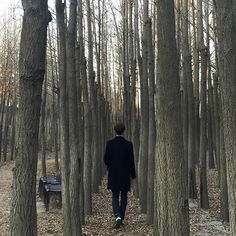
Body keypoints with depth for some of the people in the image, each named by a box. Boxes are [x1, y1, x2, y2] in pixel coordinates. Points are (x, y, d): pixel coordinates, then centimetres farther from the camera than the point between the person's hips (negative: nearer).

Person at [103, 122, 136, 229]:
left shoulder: (110, 143, -6)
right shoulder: (128, 144, -8)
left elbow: (106, 158, -3)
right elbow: (131, 161, -5)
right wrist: (133, 174, 5)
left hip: (113, 175, 1)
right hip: (125, 175, 0)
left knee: (115, 197, 10)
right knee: (123, 197, 13)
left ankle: (118, 217, -11)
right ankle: (121, 220, 18)